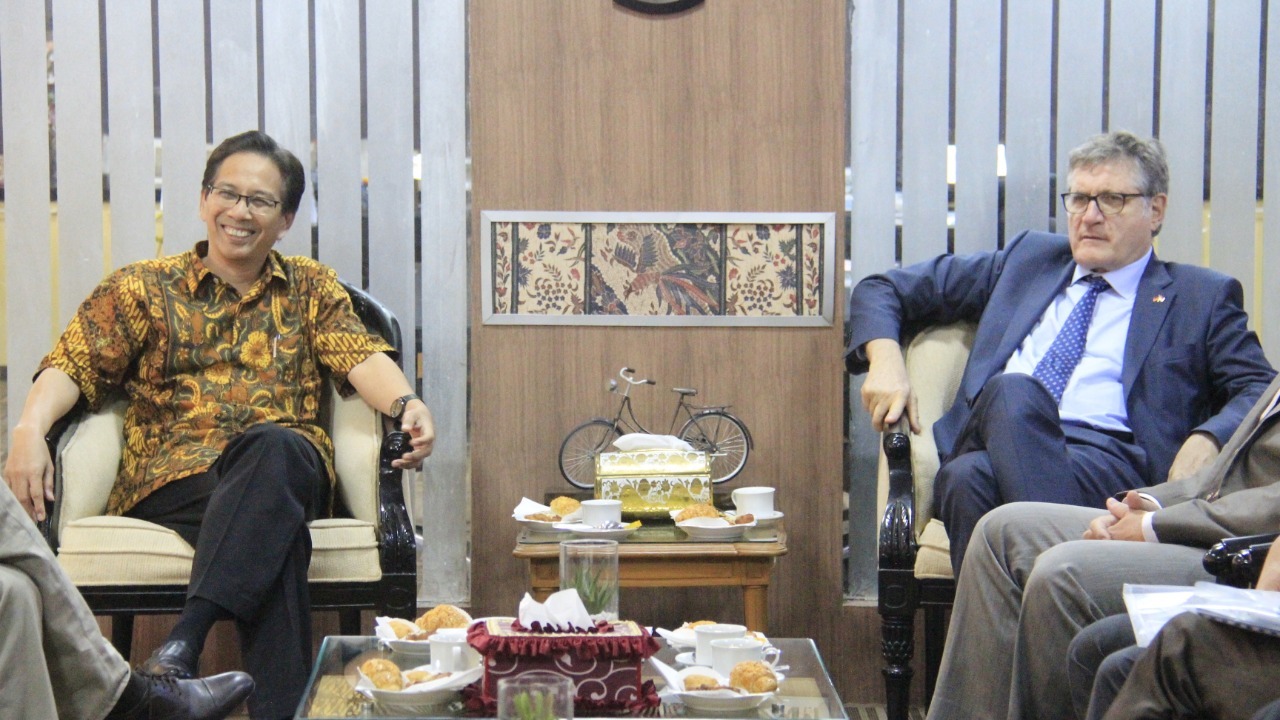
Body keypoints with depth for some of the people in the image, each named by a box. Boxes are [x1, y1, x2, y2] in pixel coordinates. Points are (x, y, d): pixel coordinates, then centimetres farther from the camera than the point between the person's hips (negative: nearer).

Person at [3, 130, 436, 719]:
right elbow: (74, 363, 6)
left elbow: (360, 357, 5)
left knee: (273, 447, -38)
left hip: (287, 465, 1)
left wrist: (406, 404, -19)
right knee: (275, 527, -36)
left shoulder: (312, 289, 23)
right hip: (168, 482, -1)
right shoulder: (144, 288, 18)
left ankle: (185, 639, -48)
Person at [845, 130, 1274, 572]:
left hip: (1110, 460, -3)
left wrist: (1208, 438, -12)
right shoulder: (1028, 259, 29)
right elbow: (883, 290, 29)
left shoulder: (1203, 298, 21)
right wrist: (885, 359, 7)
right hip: (988, 447, 3)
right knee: (1013, 390, -35)